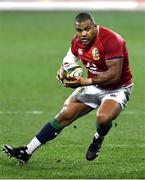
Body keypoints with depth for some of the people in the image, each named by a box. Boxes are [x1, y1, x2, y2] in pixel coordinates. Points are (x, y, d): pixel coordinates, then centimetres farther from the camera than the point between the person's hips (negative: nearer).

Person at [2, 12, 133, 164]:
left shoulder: (110, 40, -29)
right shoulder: (77, 40, -5)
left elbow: (115, 75, -33)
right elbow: (71, 58, 16)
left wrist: (85, 82, -35)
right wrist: (63, 70, -9)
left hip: (117, 88, -6)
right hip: (93, 85, 6)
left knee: (103, 118, -34)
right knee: (64, 116, 1)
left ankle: (98, 139, 3)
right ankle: (27, 152, 7)